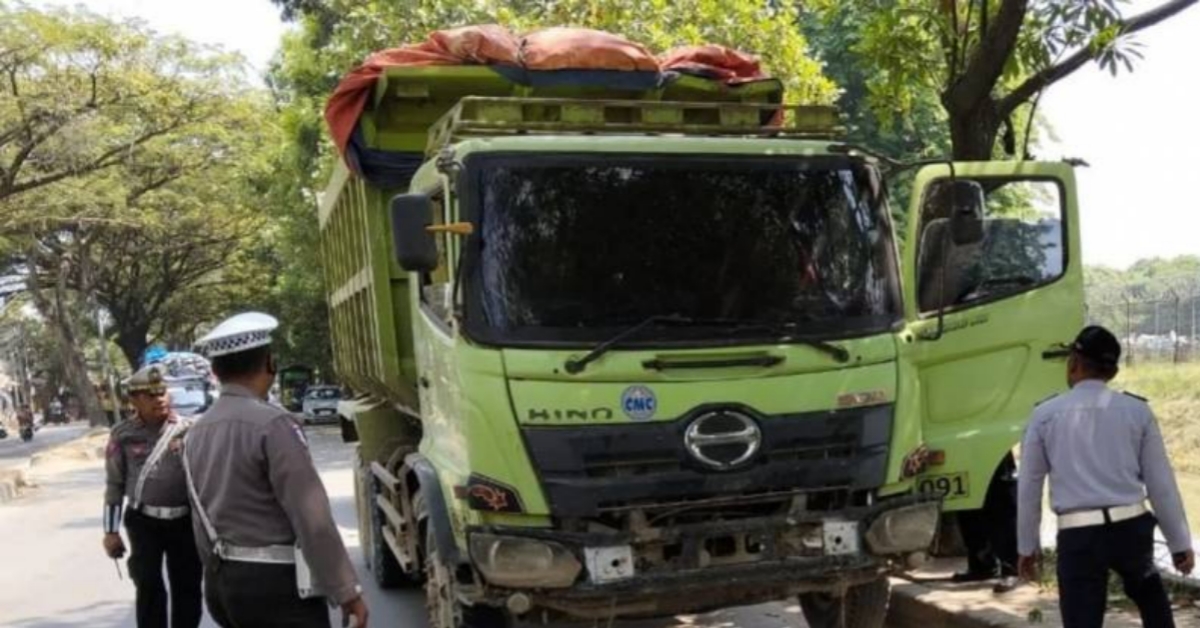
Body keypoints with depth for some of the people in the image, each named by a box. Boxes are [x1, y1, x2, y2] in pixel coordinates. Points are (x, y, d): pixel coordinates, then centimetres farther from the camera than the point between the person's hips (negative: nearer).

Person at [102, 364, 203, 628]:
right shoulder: (123, 435, -2)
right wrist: (111, 531, 1)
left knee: (187, 587, 10)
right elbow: (115, 484, 3)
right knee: (149, 588, 2)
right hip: (144, 521, -1)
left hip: (185, 520, 1)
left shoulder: (187, 429, 0)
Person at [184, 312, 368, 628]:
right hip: (275, 584, -8)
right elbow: (312, 519, -20)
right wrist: (347, 590, -15)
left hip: (223, 582, 9)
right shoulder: (272, 425, -18)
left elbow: (202, 522, 15)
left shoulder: (197, 434, 8)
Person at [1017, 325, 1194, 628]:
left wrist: (1027, 546, 14)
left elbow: (1029, 487, 4)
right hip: (1131, 527, 3)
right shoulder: (1137, 411, 2)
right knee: (1148, 589, 32)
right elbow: (1161, 482, 6)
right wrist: (1180, 542, 15)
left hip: (1078, 535, -2)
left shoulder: (1046, 414, 0)